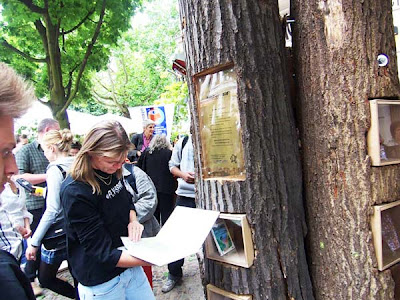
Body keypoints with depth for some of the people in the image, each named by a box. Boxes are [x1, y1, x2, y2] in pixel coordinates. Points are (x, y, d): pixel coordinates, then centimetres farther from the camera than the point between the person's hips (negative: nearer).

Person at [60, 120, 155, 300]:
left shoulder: (112, 172, -4)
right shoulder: (75, 192, -26)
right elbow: (103, 254, -24)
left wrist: (133, 220, -5)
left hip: (129, 263, 6)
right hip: (101, 283, -6)